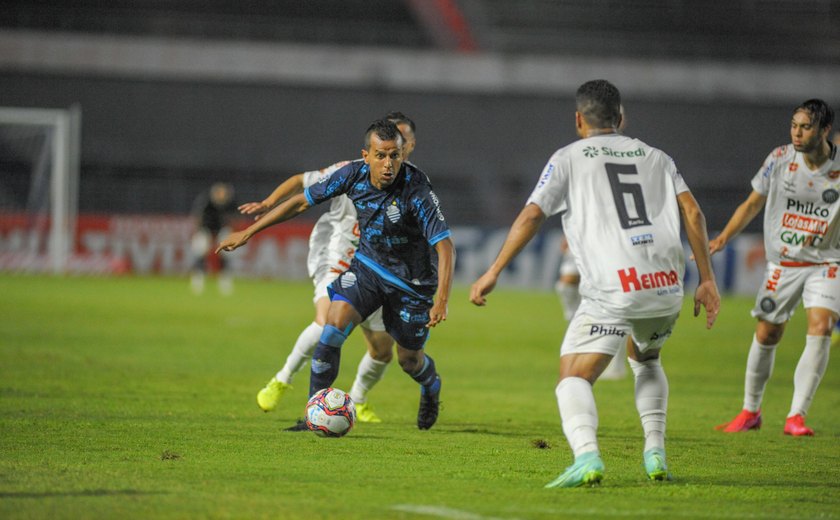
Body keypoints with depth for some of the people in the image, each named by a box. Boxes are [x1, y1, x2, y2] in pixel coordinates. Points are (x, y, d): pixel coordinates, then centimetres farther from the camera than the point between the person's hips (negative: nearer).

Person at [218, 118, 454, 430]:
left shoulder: (416, 188, -30)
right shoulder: (354, 175, -17)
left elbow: (444, 244, -32)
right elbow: (302, 202, -6)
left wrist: (442, 298, -45)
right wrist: (248, 233, -3)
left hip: (411, 281, -3)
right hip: (367, 263, 3)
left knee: (409, 360, 11)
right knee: (333, 330, -18)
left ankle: (431, 388, 48)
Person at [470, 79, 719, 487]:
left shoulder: (568, 158, 11)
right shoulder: (655, 156, 21)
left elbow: (531, 216, 1)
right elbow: (692, 212, 10)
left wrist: (493, 273, 5)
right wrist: (706, 279, 13)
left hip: (612, 291, -5)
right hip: (666, 286, 5)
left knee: (574, 377, -3)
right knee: (645, 360, 32)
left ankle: (587, 454, -32)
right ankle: (655, 454, 19)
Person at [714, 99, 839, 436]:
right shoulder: (780, 159, -4)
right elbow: (753, 203, 8)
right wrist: (724, 238, 1)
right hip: (783, 264, 2)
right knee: (766, 335, 4)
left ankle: (796, 416, -18)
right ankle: (750, 411, 26)